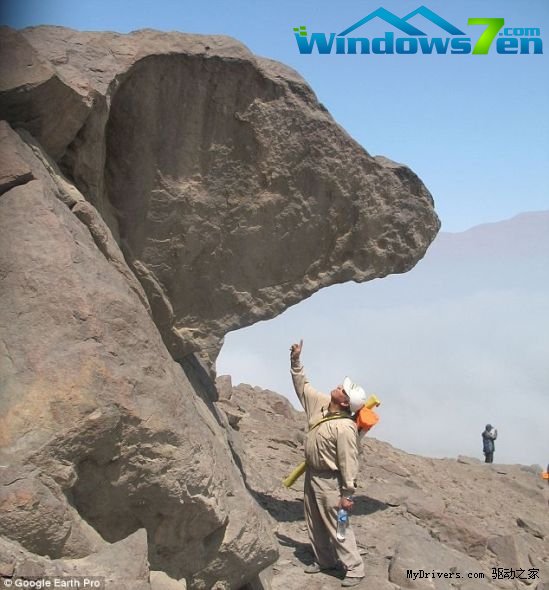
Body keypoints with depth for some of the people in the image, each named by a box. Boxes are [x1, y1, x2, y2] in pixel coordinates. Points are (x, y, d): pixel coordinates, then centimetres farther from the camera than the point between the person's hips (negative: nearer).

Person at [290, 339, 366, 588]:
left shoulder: (345, 428, -28)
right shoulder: (320, 403, -5)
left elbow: (349, 463, -25)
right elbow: (303, 387, 10)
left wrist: (348, 494, -23)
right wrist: (296, 362, 0)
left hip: (329, 481, -9)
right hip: (312, 474, 9)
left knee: (337, 525, 0)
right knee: (315, 523, 19)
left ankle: (355, 568, 11)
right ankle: (324, 560, 34)